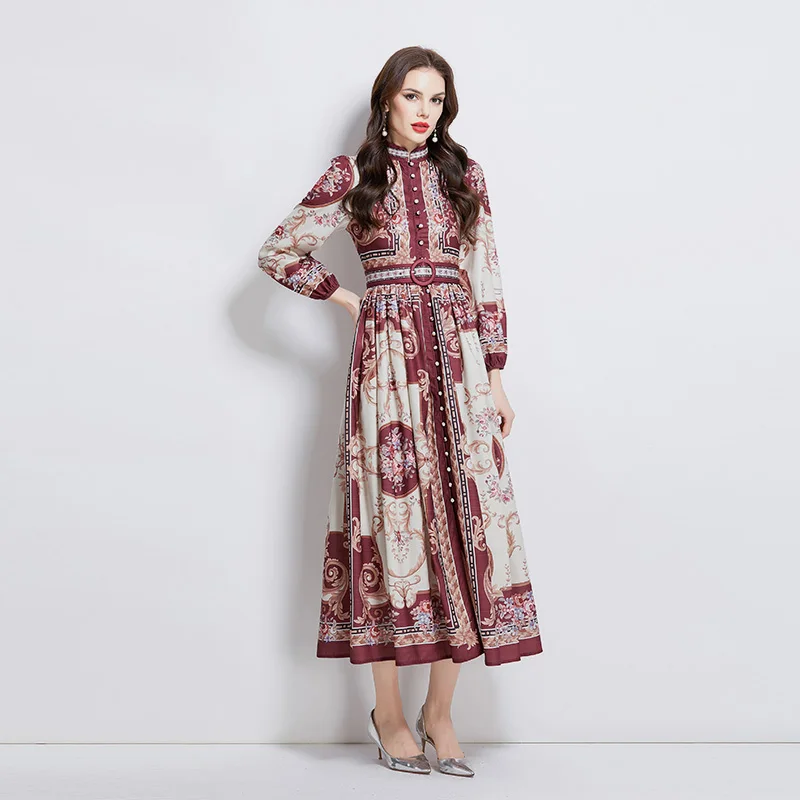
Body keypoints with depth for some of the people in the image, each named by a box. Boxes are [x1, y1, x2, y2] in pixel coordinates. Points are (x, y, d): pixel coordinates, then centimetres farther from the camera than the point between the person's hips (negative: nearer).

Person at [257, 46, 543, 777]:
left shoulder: (463, 175, 12)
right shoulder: (352, 175, 7)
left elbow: (486, 279, 9)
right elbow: (278, 251, 5)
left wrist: (496, 378, 4)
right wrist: (353, 301, 4)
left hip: (458, 354, 2)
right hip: (386, 358, -2)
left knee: (467, 521, -3)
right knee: (392, 518, -1)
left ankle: (440, 710, 9)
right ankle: (388, 711, 11)